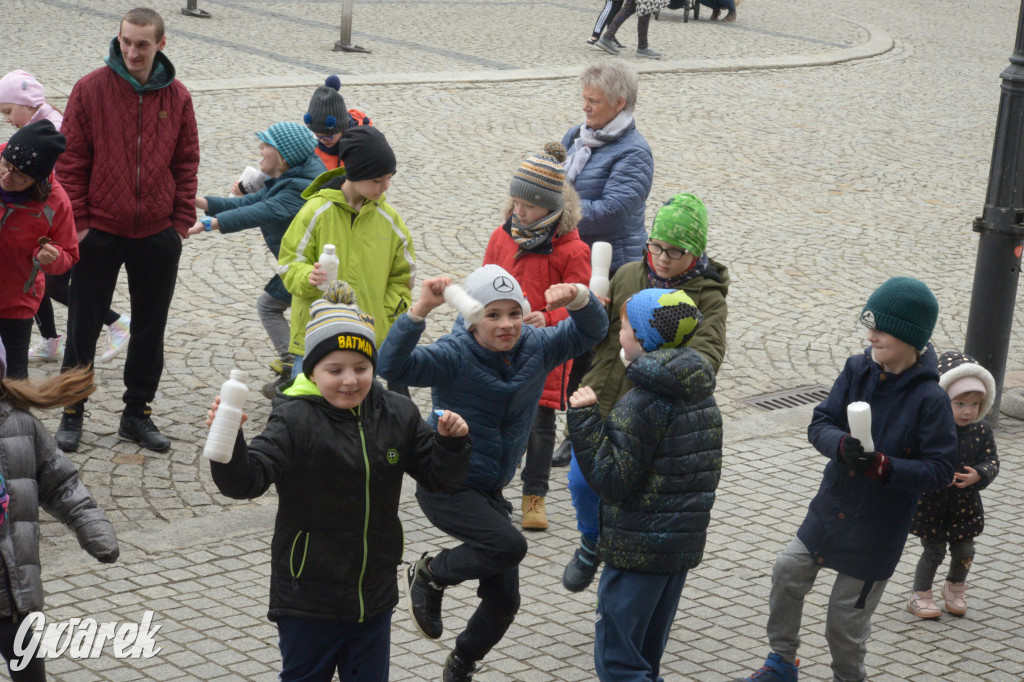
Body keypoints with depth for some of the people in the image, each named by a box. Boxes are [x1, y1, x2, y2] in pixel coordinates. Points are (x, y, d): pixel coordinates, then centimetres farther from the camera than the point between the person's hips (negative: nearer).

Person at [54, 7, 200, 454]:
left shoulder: (176, 97, 0)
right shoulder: (91, 90, -8)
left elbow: (187, 162, 7)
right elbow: (70, 161, -6)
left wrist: (183, 220, 1)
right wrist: (77, 221, -9)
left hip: (158, 235, 3)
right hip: (99, 232, -2)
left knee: (150, 329, 11)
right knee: (84, 326, 7)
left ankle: (137, 414, 24)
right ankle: (72, 414, 21)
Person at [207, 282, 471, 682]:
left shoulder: (397, 416, -1)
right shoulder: (295, 420, -16)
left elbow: (440, 478, 7)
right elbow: (247, 481, -24)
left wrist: (451, 442, -13)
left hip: (374, 599, 4)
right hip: (307, 603, -4)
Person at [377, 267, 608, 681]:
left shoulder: (536, 347, -4)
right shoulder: (455, 355, -21)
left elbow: (591, 332, -1)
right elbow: (392, 366, -35)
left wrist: (578, 298, -24)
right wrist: (420, 310, -48)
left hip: (490, 490, 7)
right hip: (446, 485, -7)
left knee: (504, 600, 11)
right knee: (509, 545, -30)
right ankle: (429, 576, -3)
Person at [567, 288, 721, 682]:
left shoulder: (640, 405, -21)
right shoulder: (702, 395, 7)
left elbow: (612, 479, -21)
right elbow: (708, 472, 16)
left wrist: (584, 418, -18)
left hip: (639, 549, -9)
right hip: (685, 543, 9)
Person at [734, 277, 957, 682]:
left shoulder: (930, 399, -20)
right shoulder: (858, 370, -6)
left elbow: (940, 470, -17)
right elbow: (820, 424, -5)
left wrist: (883, 466, -29)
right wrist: (841, 445, -27)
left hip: (878, 526, -5)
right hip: (832, 507, 5)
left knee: (847, 612, 6)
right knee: (788, 570, 3)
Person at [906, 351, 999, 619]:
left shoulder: (981, 430, -7)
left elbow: (992, 460, -4)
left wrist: (978, 475, -24)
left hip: (965, 504, 4)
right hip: (931, 504, -4)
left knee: (964, 552, 13)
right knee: (933, 552, 6)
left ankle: (954, 590, 40)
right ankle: (920, 597, 25)